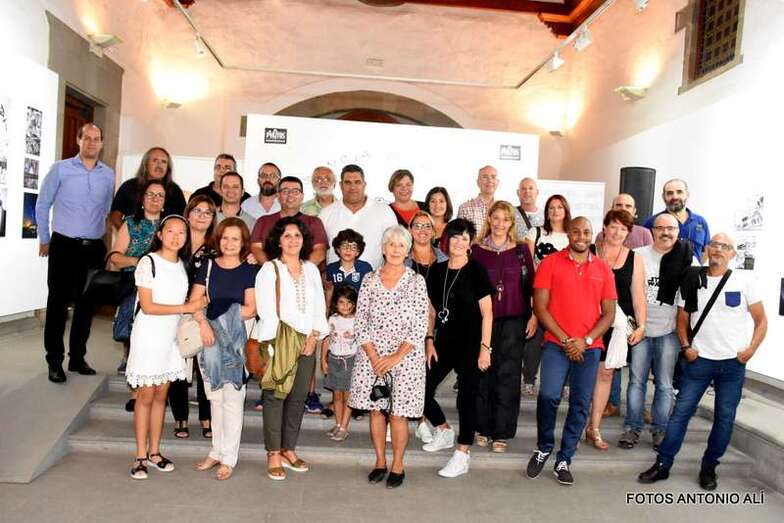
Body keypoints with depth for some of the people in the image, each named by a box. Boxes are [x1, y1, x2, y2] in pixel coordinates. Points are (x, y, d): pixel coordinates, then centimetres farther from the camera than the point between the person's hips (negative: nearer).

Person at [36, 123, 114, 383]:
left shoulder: (108, 175, 6)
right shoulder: (60, 169, -1)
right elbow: (42, 205, 5)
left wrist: (98, 236, 14)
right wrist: (44, 239, 6)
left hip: (94, 248, 3)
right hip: (64, 245, -3)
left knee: (86, 303, 8)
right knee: (58, 302, 1)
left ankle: (77, 357, 20)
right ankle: (55, 361, 10)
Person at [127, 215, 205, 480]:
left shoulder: (182, 264, 7)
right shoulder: (148, 262, -11)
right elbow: (148, 307, -15)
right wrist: (186, 308, -17)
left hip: (172, 336, 5)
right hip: (149, 336, -5)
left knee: (161, 395, 11)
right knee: (145, 397, 2)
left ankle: (154, 452, 21)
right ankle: (141, 456, 13)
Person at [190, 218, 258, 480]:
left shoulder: (250, 270, -1)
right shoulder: (207, 267, 7)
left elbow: (250, 309, -6)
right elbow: (194, 302, -1)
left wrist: (221, 316, -13)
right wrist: (204, 322, -18)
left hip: (237, 340, -3)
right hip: (210, 339, 3)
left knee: (232, 398, 0)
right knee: (215, 397, 12)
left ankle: (228, 457, 10)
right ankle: (216, 451, 25)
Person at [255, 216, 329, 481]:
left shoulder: (311, 269, 14)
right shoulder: (269, 270, -1)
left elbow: (320, 307, 13)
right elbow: (266, 310, -7)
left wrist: (314, 335, -1)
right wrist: (278, 344, -11)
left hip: (307, 341, 5)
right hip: (279, 341, -4)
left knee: (298, 397, 8)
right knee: (275, 396, -2)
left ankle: (289, 450, 19)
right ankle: (273, 455, 7)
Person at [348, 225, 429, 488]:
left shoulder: (416, 281, -2)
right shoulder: (369, 279, 4)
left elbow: (421, 325, -6)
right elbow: (360, 321, 2)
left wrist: (397, 356, -12)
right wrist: (373, 356, -8)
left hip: (406, 356, -2)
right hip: (372, 355, 2)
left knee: (398, 413, 2)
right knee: (375, 409, 8)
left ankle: (397, 465, 20)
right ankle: (380, 461, 26)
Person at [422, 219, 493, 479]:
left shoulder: (476, 271, -6)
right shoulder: (437, 271, 7)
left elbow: (487, 313, -7)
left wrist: (485, 347, -12)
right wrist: (430, 341, 7)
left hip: (469, 345, -5)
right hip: (443, 343, 5)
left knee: (466, 397, -1)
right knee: (422, 390, 6)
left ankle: (463, 455, 13)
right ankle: (444, 432, 32)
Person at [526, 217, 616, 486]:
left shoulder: (603, 269, 8)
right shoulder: (550, 263, 0)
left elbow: (609, 313, 6)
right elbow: (540, 307, -5)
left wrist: (585, 340, -8)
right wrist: (565, 339, -10)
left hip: (590, 347, 3)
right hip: (556, 344, -3)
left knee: (580, 405, 5)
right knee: (548, 396, -17)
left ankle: (564, 460, 20)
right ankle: (543, 448, 9)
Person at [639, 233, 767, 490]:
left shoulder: (744, 282, 0)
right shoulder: (692, 281, 3)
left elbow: (761, 320, 5)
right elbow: (682, 320, 9)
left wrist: (750, 349, -6)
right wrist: (686, 346, -4)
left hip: (733, 363, 0)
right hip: (700, 360, 0)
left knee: (725, 417, 6)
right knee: (681, 411, -1)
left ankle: (709, 468, 22)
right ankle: (663, 464, 6)